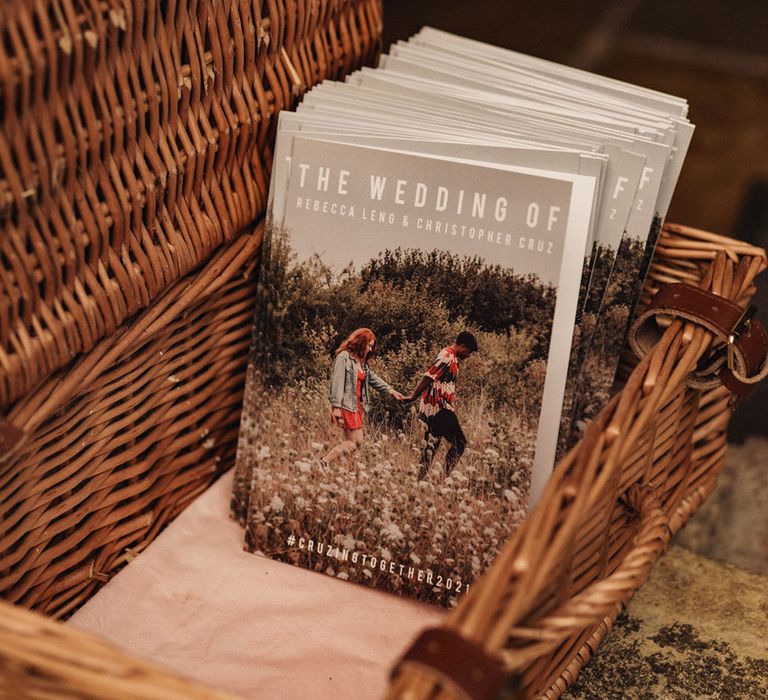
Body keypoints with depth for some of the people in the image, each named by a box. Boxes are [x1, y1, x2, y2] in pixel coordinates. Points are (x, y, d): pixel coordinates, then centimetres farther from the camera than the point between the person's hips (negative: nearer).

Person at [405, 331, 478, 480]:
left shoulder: (450, 357, 16)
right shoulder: (447, 357, -15)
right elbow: (428, 377, -19)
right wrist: (413, 397, -16)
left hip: (436, 409, 10)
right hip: (439, 408, -10)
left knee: (431, 444, 10)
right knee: (459, 443, -6)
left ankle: (422, 479, 11)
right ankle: (447, 476, -5)